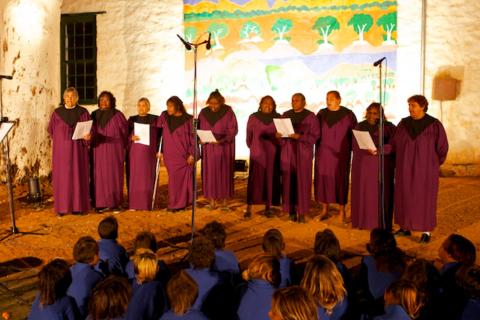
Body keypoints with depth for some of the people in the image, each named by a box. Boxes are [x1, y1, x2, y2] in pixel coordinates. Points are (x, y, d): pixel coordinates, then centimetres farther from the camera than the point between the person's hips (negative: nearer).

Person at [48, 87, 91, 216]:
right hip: (61, 149, 1)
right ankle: (62, 206, 5)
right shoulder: (57, 112, 4)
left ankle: (78, 205, 6)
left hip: (78, 149, -1)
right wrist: (61, 140, 4)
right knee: (62, 177, 1)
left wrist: (87, 137, -19)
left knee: (78, 176, 1)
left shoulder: (83, 112, 1)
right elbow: (51, 130, 11)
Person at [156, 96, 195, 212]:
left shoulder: (188, 119, -4)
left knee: (183, 178, 1)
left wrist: (192, 154, -6)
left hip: (183, 154, -2)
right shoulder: (164, 116, 3)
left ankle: (180, 203, 11)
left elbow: (193, 137, -2)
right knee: (174, 179, 1)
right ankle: (174, 203, 10)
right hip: (169, 155, 2)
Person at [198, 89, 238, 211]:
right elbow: (199, 129, 8)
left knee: (224, 173, 0)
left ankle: (224, 202, 5)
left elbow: (233, 129, -8)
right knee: (210, 173, 2)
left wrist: (222, 140, -22)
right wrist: (201, 139, -13)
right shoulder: (204, 113, 2)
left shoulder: (228, 112, -7)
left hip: (224, 147, -2)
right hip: (208, 148, 3)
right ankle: (212, 201, 8)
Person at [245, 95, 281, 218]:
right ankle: (249, 208, -3)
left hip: (272, 153, 1)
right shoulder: (253, 117, 3)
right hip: (257, 152, -1)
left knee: (270, 179, 3)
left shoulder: (278, 118, 3)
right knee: (254, 179, -5)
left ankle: (268, 207, 11)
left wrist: (276, 148, 6)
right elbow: (249, 135, 11)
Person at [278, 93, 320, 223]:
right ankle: (291, 209, 9)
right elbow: (280, 131, 10)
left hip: (303, 152, -3)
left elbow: (315, 135, -7)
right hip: (288, 151, 3)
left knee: (302, 181, -2)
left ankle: (301, 211, 5)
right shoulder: (286, 115, 9)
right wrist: (278, 135, -13)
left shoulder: (310, 116, -2)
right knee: (289, 180, 1)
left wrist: (300, 136, -21)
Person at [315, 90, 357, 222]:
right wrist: (316, 150, -2)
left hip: (341, 153, -2)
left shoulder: (348, 115, -3)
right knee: (323, 178, 2)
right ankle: (324, 209, 12)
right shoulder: (321, 114, 5)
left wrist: (351, 149, -7)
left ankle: (342, 210, 11)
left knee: (341, 179, 1)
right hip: (324, 152, 3)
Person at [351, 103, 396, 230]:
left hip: (381, 166, -3)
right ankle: (363, 221, 12)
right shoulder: (360, 126, 8)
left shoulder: (388, 127, -2)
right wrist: (367, 149, -18)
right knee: (363, 193, 3)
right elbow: (355, 145, 1)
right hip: (363, 165, 3)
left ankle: (382, 223, 5)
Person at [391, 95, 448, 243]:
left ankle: (426, 231, 11)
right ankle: (406, 227, 21)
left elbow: (442, 147, -3)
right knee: (405, 197, 8)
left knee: (425, 198, 2)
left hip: (425, 168, -4)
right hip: (405, 168, 4)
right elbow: (394, 144, 1)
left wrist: (433, 164, 6)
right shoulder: (403, 124, 1)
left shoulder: (434, 125, -10)